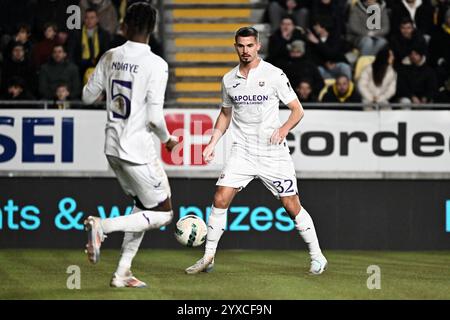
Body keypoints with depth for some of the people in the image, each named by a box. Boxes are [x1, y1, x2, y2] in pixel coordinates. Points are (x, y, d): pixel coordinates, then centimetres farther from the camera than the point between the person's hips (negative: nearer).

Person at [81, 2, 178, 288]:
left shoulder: (110, 58, 1)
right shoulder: (156, 65, -17)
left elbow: (88, 96, 10)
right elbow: (154, 116, -20)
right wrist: (167, 139, -1)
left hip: (113, 147, 7)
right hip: (139, 151, -7)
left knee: (143, 206, 23)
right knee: (163, 214, 5)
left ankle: (123, 273, 18)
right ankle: (102, 226, -12)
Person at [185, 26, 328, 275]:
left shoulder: (274, 75, -6)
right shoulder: (229, 80, 6)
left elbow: (297, 110, -2)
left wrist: (284, 129, -20)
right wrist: (213, 143, 10)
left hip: (273, 152, -3)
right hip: (242, 151, 3)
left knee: (292, 206, -2)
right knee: (220, 199, -10)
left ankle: (317, 257, 13)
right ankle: (208, 258, 1)